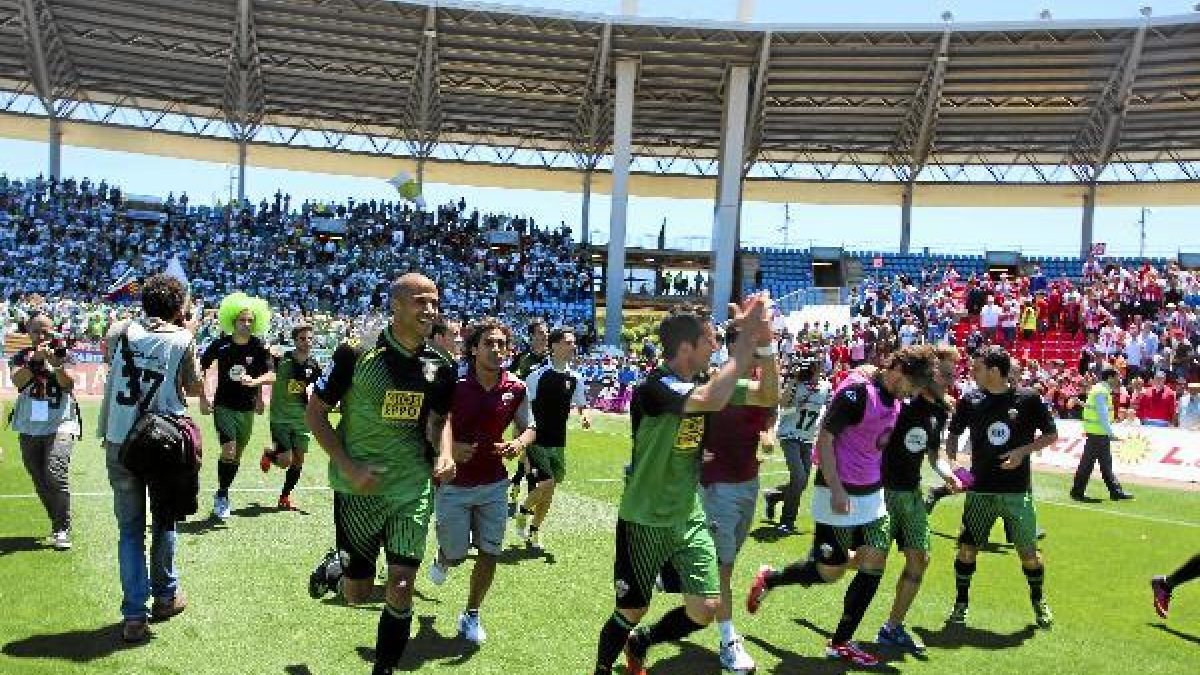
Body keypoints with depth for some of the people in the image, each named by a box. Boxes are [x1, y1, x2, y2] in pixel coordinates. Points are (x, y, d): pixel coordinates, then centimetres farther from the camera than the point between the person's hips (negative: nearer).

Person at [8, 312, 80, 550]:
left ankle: (62, 530, -13)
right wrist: (35, 360, -22)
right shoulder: (21, 357, 7)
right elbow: (18, 382, -11)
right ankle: (57, 526, 23)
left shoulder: (62, 353, 3)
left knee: (56, 473, -19)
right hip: (29, 428, 4)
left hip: (60, 425, -3)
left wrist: (56, 363, -24)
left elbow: (69, 385, -11)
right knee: (40, 482, 9)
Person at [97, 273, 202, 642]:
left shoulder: (122, 330, 2)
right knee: (164, 520, 18)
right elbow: (195, 388, 8)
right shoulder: (182, 340, -5)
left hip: (120, 442, 2)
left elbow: (106, 353, 25)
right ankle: (165, 595, 31)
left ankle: (134, 615, 7)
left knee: (130, 528, 8)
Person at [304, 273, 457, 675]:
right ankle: (335, 566, 45)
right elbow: (315, 412, -7)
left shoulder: (438, 367, -1)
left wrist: (445, 454, -5)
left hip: (413, 490, 3)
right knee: (358, 594, 10)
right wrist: (348, 467, -16)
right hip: (359, 488, -2)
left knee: (400, 589, 0)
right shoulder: (357, 353, -14)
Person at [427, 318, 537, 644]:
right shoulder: (454, 385, -14)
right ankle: (442, 558, 46)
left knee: (489, 554, 4)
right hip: (454, 484, -3)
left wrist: (519, 444, -12)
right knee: (456, 554, 7)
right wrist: (448, 449, -22)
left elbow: (529, 428, 10)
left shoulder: (516, 388, -5)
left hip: (494, 483, 3)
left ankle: (471, 615, 28)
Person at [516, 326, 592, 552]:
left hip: (558, 443, 5)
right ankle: (524, 512, 14)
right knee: (546, 484, -15)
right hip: (536, 441, -5)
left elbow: (581, 405, 16)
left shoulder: (575, 378, 3)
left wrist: (585, 415, -8)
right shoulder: (537, 376, -12)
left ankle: (534, 531, 27)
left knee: (550, 490, 10)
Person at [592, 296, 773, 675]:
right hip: (646, 520, -6)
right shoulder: (655, 387, -24)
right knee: (632, 613, 8)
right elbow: (713, 401, -41)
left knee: (704, 610, 0)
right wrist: (747, 337, -34)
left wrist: (764, 341, -14)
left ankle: (640, 643, 29)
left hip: (688, 515, 6)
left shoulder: (702, 382, 1)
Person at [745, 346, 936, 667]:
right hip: (840, 497, -8)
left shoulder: (894, 398, 7)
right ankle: (768, 579, 27)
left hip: (872, 495, 8)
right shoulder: (857, 391, -19)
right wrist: (836, 490, -22)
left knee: (875, 563, 4)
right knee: (829, 573, 2)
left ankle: (841, 642, 15)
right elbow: (825, 438, -19)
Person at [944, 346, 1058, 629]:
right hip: (980, 490, 2)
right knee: (967, 547, 1)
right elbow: (953, 434, 12)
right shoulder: (970, 401, 0)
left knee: (1029, 552, 6)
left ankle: (1039, 603, 31)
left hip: (1018, 491, -2)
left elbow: (1051, 435, 2)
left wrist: (1023, 451, -13)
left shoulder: (1028, 398, -6)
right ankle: (961, 603, 18)